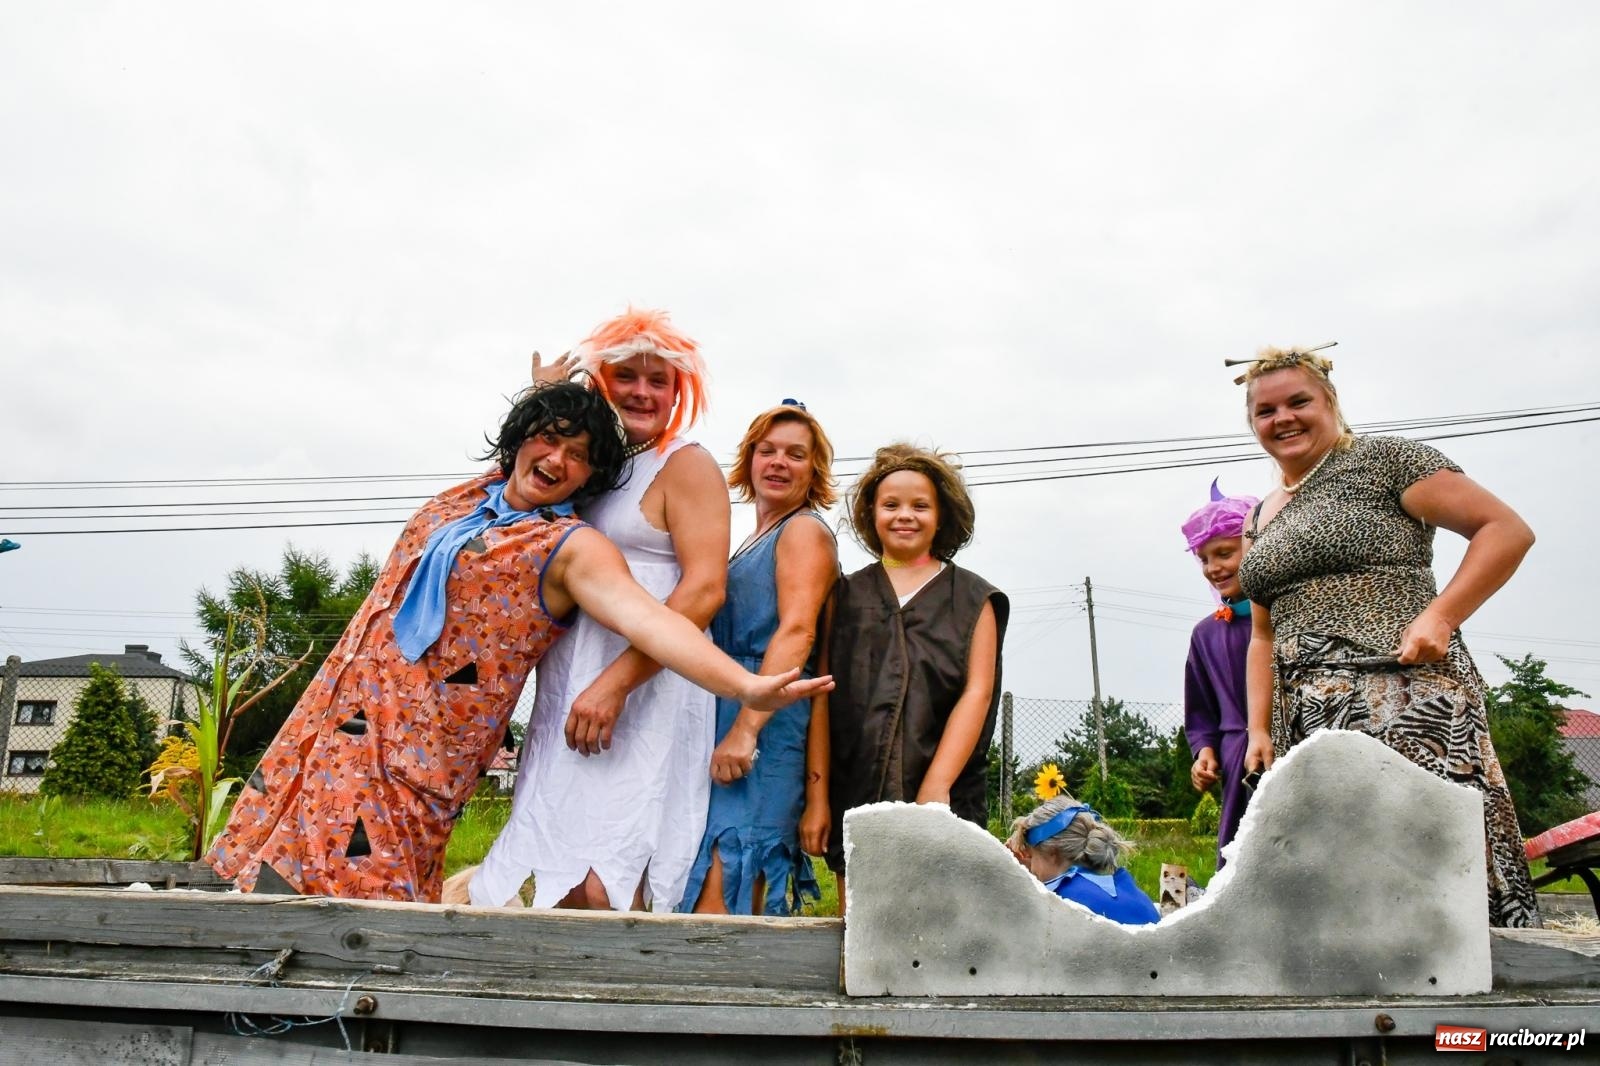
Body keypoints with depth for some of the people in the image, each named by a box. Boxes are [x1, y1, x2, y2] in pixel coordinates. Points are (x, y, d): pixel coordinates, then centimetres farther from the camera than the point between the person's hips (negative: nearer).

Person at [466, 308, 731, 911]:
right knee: (561, 885, 4)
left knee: (597, 886, -13)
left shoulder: (686, 465, -3)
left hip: (646, 698, -7)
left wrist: (614, 684, -20)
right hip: (569, 696, 7)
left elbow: (704, 590, -13)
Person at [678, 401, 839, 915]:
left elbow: (796, 633, -15)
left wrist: (745, 729, -23)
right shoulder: (757, 540, 24)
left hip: (766, 721, -9)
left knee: (719, 894, -14)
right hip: (728, 717, 9)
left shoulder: (805, 529, -1)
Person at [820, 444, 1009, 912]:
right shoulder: (847, 595, 12)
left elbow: (977, 692, -1)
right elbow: (824, 698, 6)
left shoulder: (973, 599, 9)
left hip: (943, 799, -1)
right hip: (855, 797, 2)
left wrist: (937, 785, -13)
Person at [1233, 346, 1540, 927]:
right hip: (1310, 721, 6)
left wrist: (1440, 615, -16)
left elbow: (1508, 529, -4)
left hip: (1405, 699, -6)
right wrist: (1260, 730, 12)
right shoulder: (1262, 519, 20)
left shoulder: (1381, 459, 1)